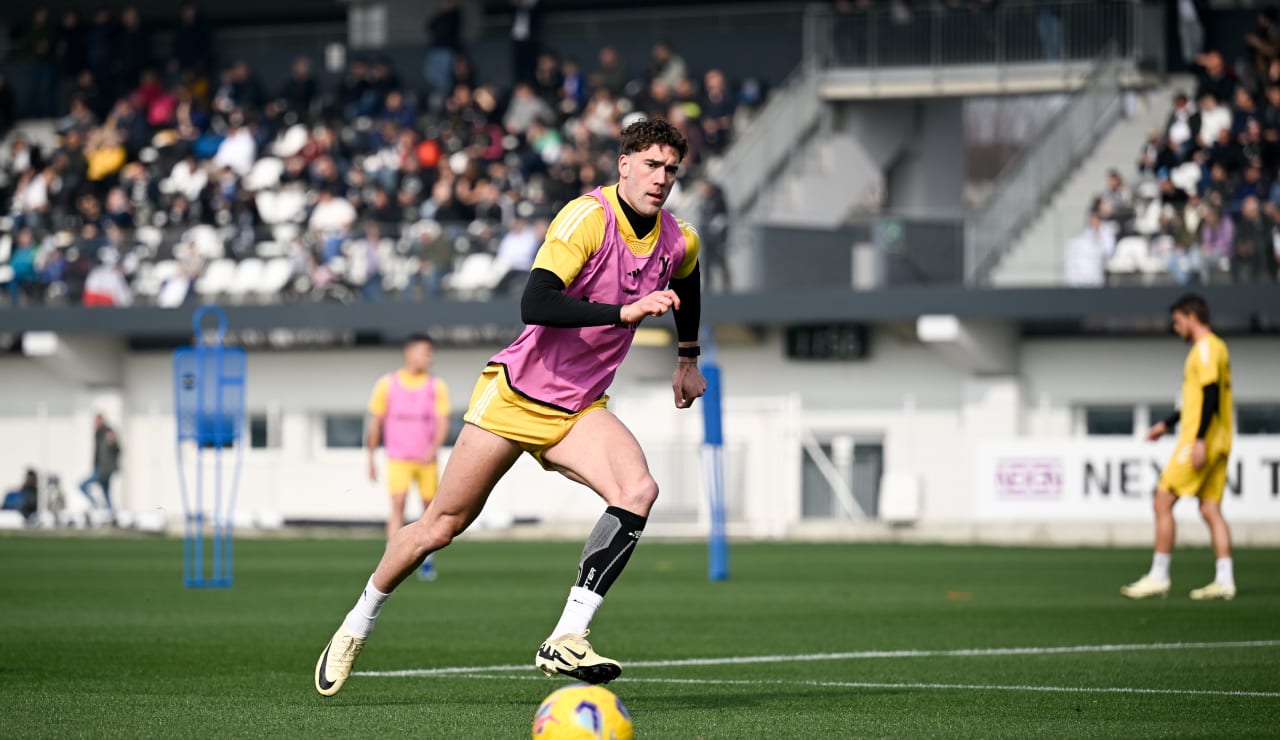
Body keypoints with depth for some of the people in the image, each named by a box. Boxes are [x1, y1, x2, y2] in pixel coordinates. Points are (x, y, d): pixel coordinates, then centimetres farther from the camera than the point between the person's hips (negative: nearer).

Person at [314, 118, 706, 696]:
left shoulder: (678, 242, 2)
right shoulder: (589, 217, -19)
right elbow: (534, 306, -32)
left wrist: (688, 359, 36)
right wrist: (625, 311, -38)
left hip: (578, 410, 5)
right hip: (517, 393, -5)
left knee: (638, 490, -24)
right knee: (443, 524, 0)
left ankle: (566, 639, -25)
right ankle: (356, 627, 24)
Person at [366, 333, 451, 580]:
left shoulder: (437, 386, 2)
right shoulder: (387, 384, 0)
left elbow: (443, 423, -4)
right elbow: (375, 422, 6)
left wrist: (433, 449, -21)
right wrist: (371, 458, 7)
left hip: (426, 460, 2)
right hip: (398, 458, -2)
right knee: (398, 506, -15)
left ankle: (426, 561, 26)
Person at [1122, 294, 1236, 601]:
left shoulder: (1205, 348, -11)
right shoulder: (1216, 347, 20)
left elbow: (1211, 395, -20)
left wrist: (1199, 440, -24)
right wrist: (1167, 424, 31)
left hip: (1200, 441, -10)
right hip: (1218, 445, 10)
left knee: (1163, 501, -6)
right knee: (1210, 509, 6)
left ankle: (1158, 577, -5)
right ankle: (1224, 580, 0)